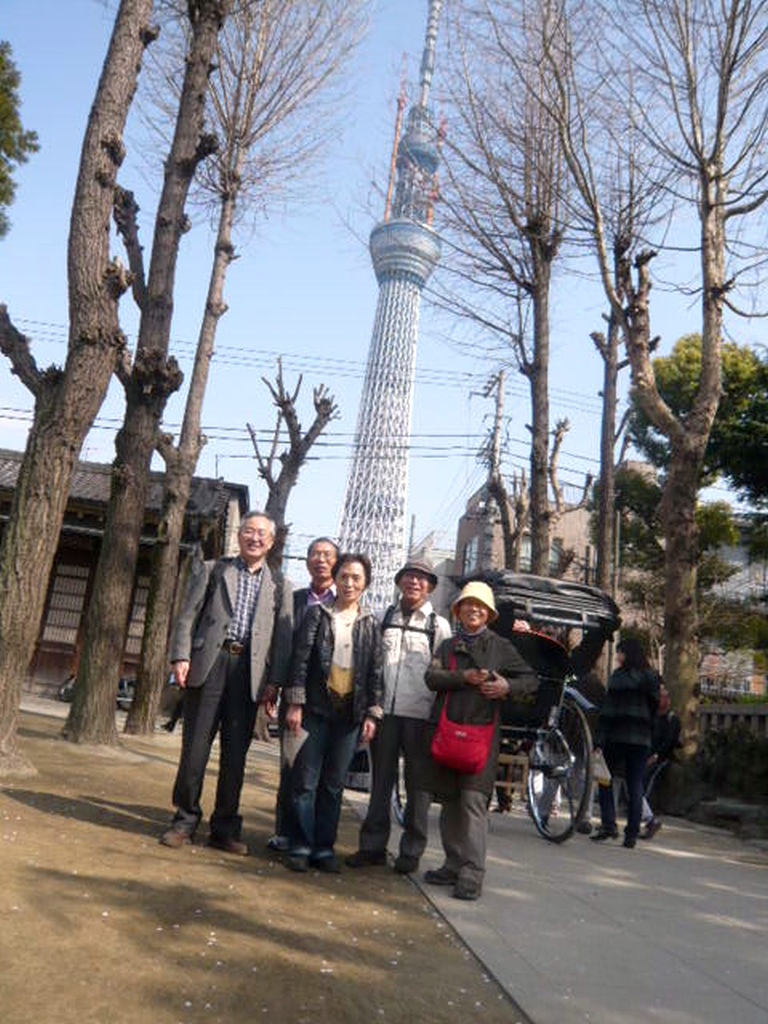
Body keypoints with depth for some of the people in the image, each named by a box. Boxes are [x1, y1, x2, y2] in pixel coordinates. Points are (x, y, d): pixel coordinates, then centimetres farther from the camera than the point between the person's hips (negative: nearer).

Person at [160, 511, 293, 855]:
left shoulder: (280, 586, 14)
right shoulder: (212, 570, 12)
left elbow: (283, 637, 8)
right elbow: (189, 615, 6)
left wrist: (275, 682, 0)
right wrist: (181, 657, -7)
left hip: (250, 671, 1)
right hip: (210, 663, -1)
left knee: (235, 754, 5)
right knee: (195, 746, 1)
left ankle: (225, 828, 16)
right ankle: (185, 820, 15)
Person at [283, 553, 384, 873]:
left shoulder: (371, 624, 9)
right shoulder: (317, 614, 4)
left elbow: (375, 672, 8)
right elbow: (301, 658, -1)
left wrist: (372, 714, 0)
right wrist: (295, 703, -8)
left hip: (350, 713, 2)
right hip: (316, 708, -2)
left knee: (334, 785, 8)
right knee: (306, 781, 0)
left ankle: (324, 848, 18)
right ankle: (300, 847, 10)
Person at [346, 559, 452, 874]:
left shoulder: (439, 625, 4)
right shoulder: (385, 618, 10)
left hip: (420, 714, -2)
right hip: (385, 710, 2)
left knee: (417, 783, 5)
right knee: (380, 780, 9)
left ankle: (411, 850, 16)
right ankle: (373, 845, 19)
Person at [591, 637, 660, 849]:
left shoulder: (619, 677, -7)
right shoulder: (652, 678, 6)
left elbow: (607, 713, -9)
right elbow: (655, 708, 10)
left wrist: (599, 741, -9)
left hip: (618, 736, -4)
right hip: (642, 738, 4)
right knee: (635, 784, 7)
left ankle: (609, 825, -3)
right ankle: (632, 834, 8)